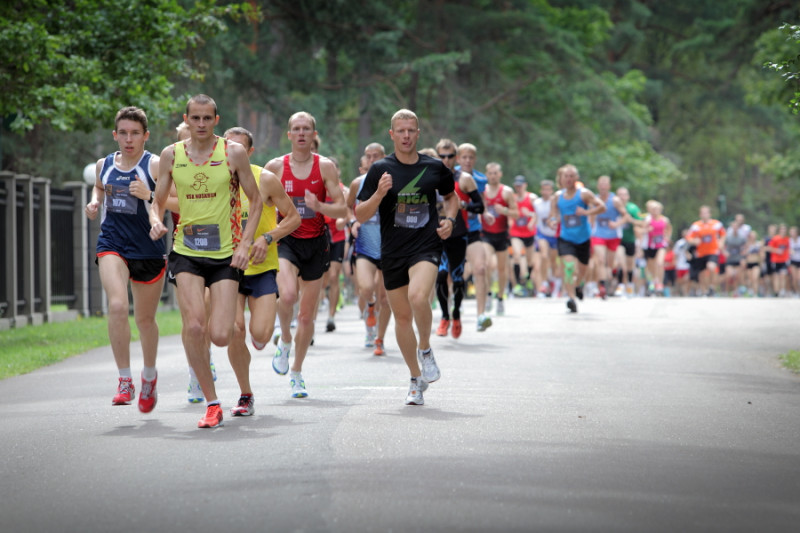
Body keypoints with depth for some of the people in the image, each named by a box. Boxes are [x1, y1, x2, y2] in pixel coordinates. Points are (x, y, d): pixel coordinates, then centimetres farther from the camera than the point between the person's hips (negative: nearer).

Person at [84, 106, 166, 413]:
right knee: (117, 306, -22)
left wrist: (149, 195, -27)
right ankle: (125, 380, -13)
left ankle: (149, 376, 38)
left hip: (149, 249, -2)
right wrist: (94, 203, 9)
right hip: (112, 245, 2)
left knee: (145, 318, 12)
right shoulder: (104, 165, 7)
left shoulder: (155, 165, -7)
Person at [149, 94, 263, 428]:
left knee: (220, 336, -10)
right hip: (186, 253, 1)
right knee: (194, 326, -19)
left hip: (226, 255, -1)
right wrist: (156, 221, -10)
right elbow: (158, 201, 13)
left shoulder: (233, 153, -2)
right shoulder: (171, 155, 4)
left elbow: (255, 200, 5)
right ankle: (211, 403, -5)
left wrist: (245, 244, -6)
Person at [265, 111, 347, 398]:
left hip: (316, 243, 1)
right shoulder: (275, 167, 0)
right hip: (286, 240, -1)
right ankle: (285, 340, 3)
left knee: (307, 314, 7)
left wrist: (319, 206, -23)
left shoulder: (326, 167, -2)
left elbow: (342, 209, -4)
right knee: (287, 295, -29)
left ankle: (296, 373, 24)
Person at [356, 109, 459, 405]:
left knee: (418, 296, -29)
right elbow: (360, 215, -2)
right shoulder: (380, 169, 0)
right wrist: (378, 195, -19)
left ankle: (425, 350, -3)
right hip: (392, 251, 2)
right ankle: (416, 379, 24)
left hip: (426, 246, -2)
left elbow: (451, 195, 24)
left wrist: (449, 220, 5)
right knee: (402, 316, 8)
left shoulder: (434, 167, 4)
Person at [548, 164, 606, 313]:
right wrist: (553, 221, -7)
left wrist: (586, 212, -22)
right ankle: (571, 298, -27)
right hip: (565, 238, 0)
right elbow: (554, 213, 16)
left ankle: (578, 285, 49)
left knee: (582, 271, 14)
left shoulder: (584, 193, -6)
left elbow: (602, 207, -8)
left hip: (583, 238, 0)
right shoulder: (558, 196, 4)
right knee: (569, 266, -23)